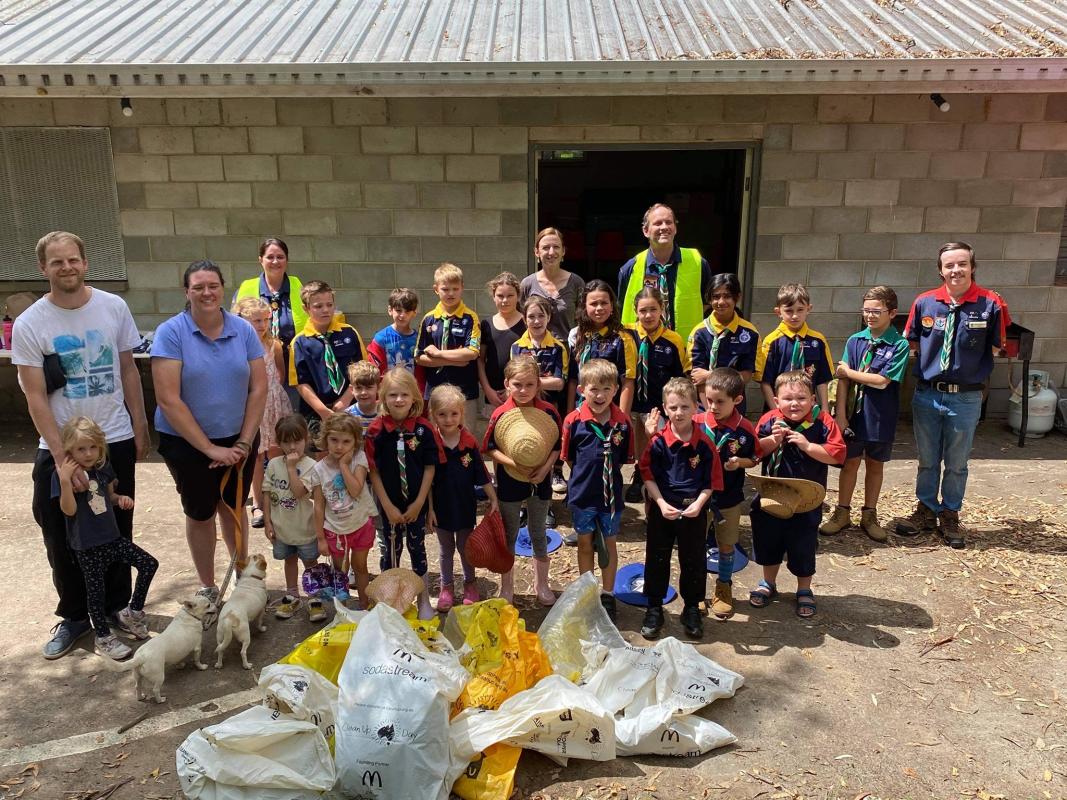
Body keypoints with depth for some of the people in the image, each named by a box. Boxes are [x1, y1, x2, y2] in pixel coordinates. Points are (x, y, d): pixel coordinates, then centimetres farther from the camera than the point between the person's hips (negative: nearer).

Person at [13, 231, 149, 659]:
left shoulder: (113, 307, -3)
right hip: (58, 447, -1)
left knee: (117, 532, 11)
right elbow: (35, 397, -10)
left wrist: (140, 427, 5)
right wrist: (62, 456, -18)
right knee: (63, 540, 7)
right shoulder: (29, 325, -9)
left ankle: (115, 607, 29)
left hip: (116, 441, 1)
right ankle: (74, 615, 27)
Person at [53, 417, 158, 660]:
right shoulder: (63, 475, -14)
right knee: (95, 589, 5)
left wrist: (121, 499, -3)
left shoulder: (103, 468, 3)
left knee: (149, 564, 2)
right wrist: (66, 481, -32)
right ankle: (103, 638, 22)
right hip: (87, 546, -5)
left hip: (112, 537, 6)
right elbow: (69, 510, -21)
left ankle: (132, 612, 20)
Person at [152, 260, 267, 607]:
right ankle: (207, 588, 31)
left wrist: (244, 442, -10)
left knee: (233, 507, 18)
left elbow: (258, 389, -3)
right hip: (187, 443, -2)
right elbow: (168, 400, -18)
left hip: (239, 440, 2)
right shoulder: (171, 333, -14)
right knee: (200, 513, 13)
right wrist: (210, 449, -18)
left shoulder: (243, 330, -5)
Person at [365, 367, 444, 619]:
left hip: (416, 502, 0)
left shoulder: (424, 428, -12)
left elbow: (430, 467, -7)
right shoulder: (376, 430, -13)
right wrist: (388, 506, -10)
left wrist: (418, 503, -8)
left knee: (417, 547, 13)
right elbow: (373, 471, -9)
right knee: (391, 549, 14)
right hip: (389, 503, 0)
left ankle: (424, 599, 29)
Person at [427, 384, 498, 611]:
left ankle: (470, 583, 37)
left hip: (465, 506, 1)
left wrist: (493, 499, -2)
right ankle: (446, 587, 34)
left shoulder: (469, 442, -11)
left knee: (466, 547, 17)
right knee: (446, 549, 17)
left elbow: (482, 475, -3)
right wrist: (429, 509, -9)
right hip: (441, 506, 0)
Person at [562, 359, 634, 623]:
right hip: (582, 493, 0)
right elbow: (569, 457, -1)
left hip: (611, 494, 1)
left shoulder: (622, 422, -10)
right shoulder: (573, 421, -13)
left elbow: (624, 459, 0)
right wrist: (586, 475, -2)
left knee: (608, 544, 14)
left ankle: (608, 596, 31)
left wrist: (607, 473, -7)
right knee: (585, 544, 15)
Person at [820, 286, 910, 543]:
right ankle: (842, 513, 24)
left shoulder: (899, 345, -9)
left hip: (880, 417, -2)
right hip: (853, 413, 2)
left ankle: (869, 515, 28)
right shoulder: (855, 341, 0)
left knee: (875, 465, 13)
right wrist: (840, 413, -9)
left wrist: (849, 372, -9)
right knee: (850, 462, 11)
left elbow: (882, 381, -18)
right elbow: (842, 379, -4)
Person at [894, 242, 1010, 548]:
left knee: (956, 463, 14)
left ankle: (950, 516, 31)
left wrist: (972, 366, -8)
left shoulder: (991, 304, -11)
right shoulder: (925, 302, -5)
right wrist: (929, 363, -1)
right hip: (927, 394, 2)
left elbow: (997, 349, -1)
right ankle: (926, 511, 33)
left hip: (966, 398, -2)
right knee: (927, 461, 16)